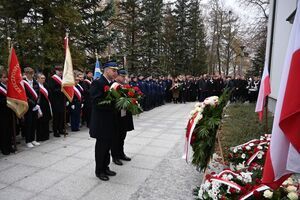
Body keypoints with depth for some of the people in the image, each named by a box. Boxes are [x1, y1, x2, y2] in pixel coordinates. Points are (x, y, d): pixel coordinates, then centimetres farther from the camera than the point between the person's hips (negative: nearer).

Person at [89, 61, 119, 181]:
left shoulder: (113, 83, 8)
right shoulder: (97, 83, -15)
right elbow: (96, 102, -23)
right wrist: (114, 103, -26)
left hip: (111, 121, 7)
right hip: (101, 122, -7)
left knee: (108, 145, 17)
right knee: (101, 146, 8)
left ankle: (105, 168, 34)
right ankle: (99, 171, 25)